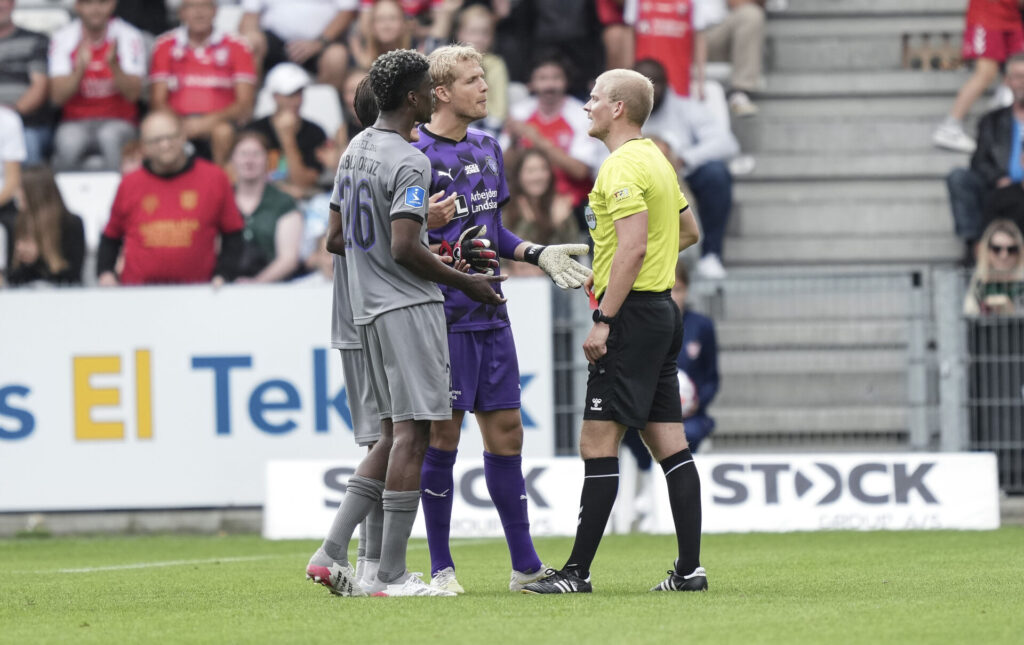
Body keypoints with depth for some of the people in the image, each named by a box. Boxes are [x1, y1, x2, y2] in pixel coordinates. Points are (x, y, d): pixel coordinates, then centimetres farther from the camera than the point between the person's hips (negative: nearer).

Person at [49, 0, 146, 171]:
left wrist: (114, 64, -28)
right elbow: (57, 97, -8)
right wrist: (80, 68, -24)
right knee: (68, 142, -34)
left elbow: (133, 94, -11)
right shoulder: (63, 38, -1)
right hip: (76, 122, 0)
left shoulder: (129, 37, -3)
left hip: (117, 122, 0)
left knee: (110, 137, -36)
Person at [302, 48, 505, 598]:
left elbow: (335, 238, 19)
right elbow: (405, 247, -21)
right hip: (409, 306, -9)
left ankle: (332, 551, 5)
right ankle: (391, 575, -8)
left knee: (396, 435, 13)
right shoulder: (409, 163, -14)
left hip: (368, 307, 9)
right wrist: (465, 283, -11)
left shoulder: (354, 150, 14)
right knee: (411, 434, -7)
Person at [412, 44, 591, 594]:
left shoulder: (487, 149, 14)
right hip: (443, 316, -7)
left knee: (505, 431, 8)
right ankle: (440, 568, 6)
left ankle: (525, 566, 13)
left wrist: (538, 255, 10)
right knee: (442, 434, -2)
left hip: (490, 316, 7)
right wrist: (451, 251, -23)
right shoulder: (416, 154, -10)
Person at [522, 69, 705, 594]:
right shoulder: (656, 159, 17)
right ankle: (690, 567, 5)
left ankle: (577, 571, -8)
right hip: (661, 309, 10)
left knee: (598, 443, -8)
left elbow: (633, 246, -23)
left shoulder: (623, 166, -14)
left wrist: (603, 321, -23)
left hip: (632, 311, -10)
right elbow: (688, 231, 28)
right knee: (668, 443, 7)